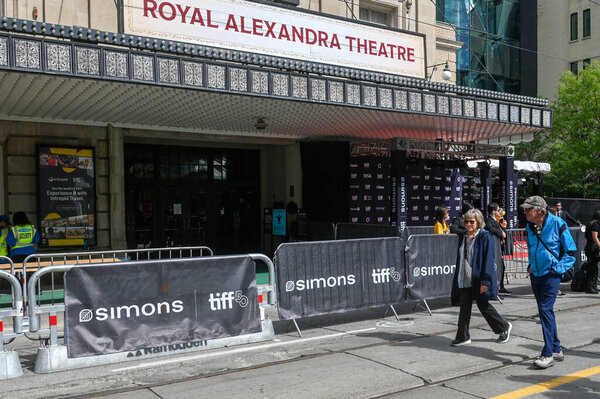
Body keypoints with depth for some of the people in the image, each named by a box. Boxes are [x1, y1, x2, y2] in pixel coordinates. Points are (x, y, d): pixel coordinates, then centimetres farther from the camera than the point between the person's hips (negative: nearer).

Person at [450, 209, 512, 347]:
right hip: (465, 279, 6)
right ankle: (462, 337, 13)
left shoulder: (485, 237, -11)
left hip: (478, 279, -6)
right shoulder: (463, 238, 11)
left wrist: (485, 281, -19)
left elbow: (488, 260, -15)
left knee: (483, 305, 5)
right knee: (464, 307, 6)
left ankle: (504, 327, 28)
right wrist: (457, 278, 15)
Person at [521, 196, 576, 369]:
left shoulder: (557, 224, -11)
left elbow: (571, 251, -5)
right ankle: (556, 349, 25)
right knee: (545, 311, 13)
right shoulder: (529, 226, 6)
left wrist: (558, 268, -12)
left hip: (551, 275, -7)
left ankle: (548, 354, -8)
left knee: (545, 309, -13)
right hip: (535, 275, 7)